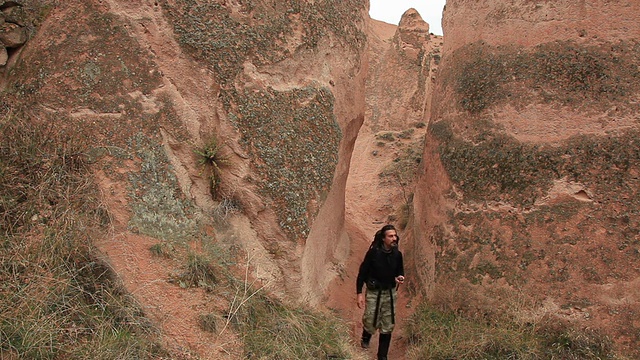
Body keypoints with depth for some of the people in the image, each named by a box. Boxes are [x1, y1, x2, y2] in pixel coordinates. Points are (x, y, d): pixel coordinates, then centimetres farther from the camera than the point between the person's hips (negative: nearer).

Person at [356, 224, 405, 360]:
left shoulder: (397, 254, -4)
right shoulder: (373, 252, -17)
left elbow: (400, 271, 13)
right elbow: (362, 273, -10)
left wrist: (400, 278, -11)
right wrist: (359, 293, -13)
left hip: (390, 293, 4)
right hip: (374, 293, -3)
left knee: (387, 327, 8)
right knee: (371, 323, 4)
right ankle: (365, 338, 40)